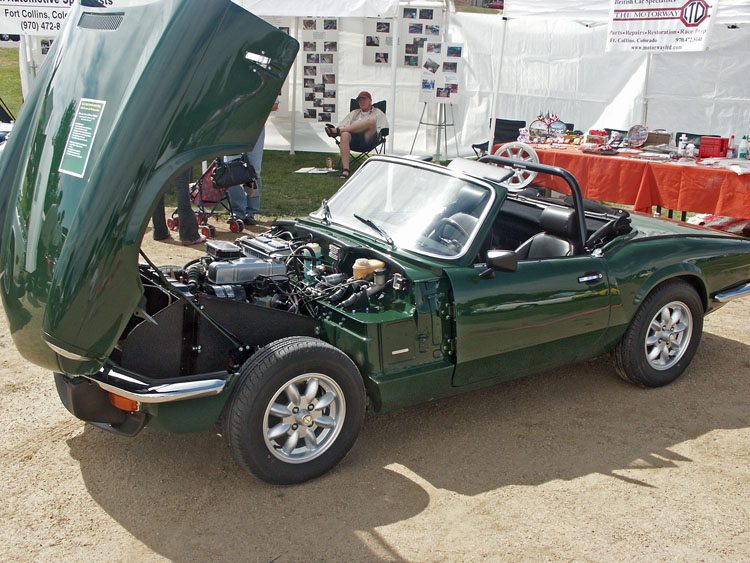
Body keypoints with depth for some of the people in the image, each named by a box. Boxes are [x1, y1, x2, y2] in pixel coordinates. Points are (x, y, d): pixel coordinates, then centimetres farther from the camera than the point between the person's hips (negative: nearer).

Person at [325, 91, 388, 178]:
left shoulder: (378, 113, 27)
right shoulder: (354, 113, 36)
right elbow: (342, 126, 24)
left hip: (367, 140, -2)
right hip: (353, 141, 2)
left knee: (371, 121, -32)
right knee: (345, 135, -35)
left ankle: (337, 131, -30)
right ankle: (345, 170, -42)